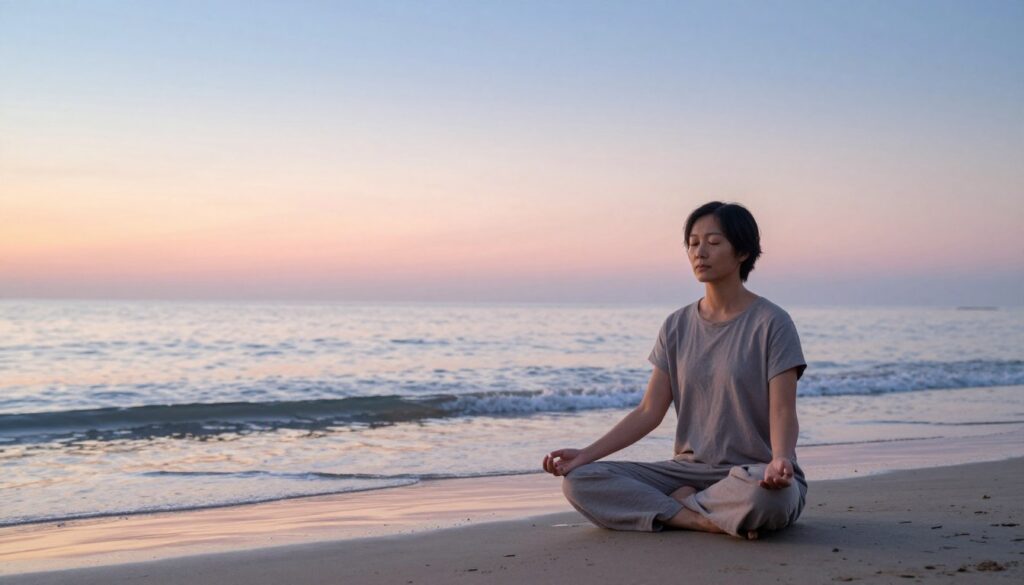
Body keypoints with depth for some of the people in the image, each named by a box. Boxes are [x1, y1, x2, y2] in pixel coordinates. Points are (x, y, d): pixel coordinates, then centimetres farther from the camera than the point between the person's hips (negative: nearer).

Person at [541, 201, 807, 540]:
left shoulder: (771, 323, -5)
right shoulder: (677, 327, 10)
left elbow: (782, 411, -12)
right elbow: (649, 412, 6)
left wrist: (780, 460, -34)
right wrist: (585, 454, -4)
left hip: (754, 472, -5)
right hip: (689, 469, 5)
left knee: (765, 493, -43)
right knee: (578, 481, -15)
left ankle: (682, 505, -14)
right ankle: (715, 521, -19)